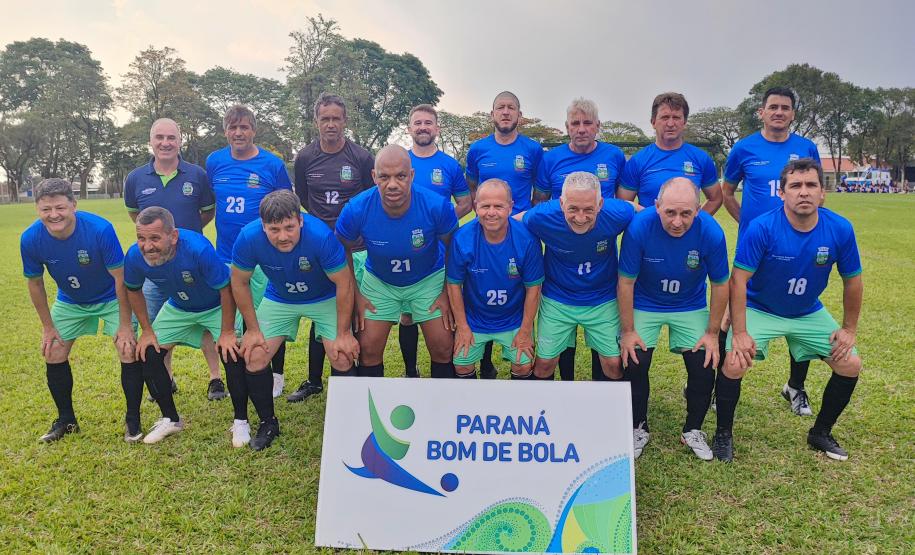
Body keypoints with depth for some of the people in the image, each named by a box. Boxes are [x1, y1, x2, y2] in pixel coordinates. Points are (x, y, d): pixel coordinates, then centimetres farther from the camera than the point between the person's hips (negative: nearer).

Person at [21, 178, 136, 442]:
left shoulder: (100, 229, -33)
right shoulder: (30, 238, -22)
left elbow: (120, 278, -24)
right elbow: (35, 282, -4)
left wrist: (125, 325, -20)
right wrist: (48, 327, 1)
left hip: (111, 298, -4)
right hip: (70, 302, 4)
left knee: (129, 352, -14)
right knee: (53, 355, 4)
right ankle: (66, 420, 25)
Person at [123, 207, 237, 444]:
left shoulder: (198, 249, -39)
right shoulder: (135, 256, -23)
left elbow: (226, 289, -28)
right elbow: (133, 290, -1)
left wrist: (227, 333, -23)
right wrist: (147, 330, 0)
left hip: (216, 307, -5)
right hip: (177, 308, 5)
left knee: (231, 354, -22)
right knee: (148, 354, -2)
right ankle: (171, 420, 19)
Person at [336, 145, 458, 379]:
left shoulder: (438, 206, -28)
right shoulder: (356, 209, -26)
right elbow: (343, 250, -5)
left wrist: (447, 293, -7)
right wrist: (355, 296, -4)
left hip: (429, 280, 0)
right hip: (378, 281, 1)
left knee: (443, 348, -1)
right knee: (368, 349, 0)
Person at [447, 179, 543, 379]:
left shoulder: (527, 239, -22)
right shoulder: (462, 239, -21)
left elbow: (533, 287, -12)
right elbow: (454, 284, -9)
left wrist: (526, 330, -8)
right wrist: (462, 326, -5)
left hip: (514, 320, -1)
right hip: (473, 318, 1)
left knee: (523, 366, -6)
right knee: (462, 365, 1)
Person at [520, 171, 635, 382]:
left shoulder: (617, 214, -28)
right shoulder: (542, 217, -28)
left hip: (603, 300, 1)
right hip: (557, 300, 0)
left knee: (614, 363, 7)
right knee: (544, 362, 8)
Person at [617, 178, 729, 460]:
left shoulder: (711, 232, -25)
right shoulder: (639, 227, -28)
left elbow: (720, 284, -10)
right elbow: (626, 282, -17)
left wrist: (712, 333, -5)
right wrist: (627, 331, -13)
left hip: (691, 307, 1)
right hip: (644, 305, -1)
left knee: (704, 369, -4)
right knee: (634, 366, -8)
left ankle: (693, 431, 23)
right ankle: (638, 429, 18)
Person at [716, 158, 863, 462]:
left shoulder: (840, 229, -15)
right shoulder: (762, 228, -26)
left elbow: (852, 281, -1)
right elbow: (739, 280, -23)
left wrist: (849, 328, 4)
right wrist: (739, 333, -25)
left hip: (809, 313, 4)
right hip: (759, 309, -4)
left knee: (850, 365, -1)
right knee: (733, 364, -22)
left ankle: (821, 433, 24)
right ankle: (723, 434, 3)